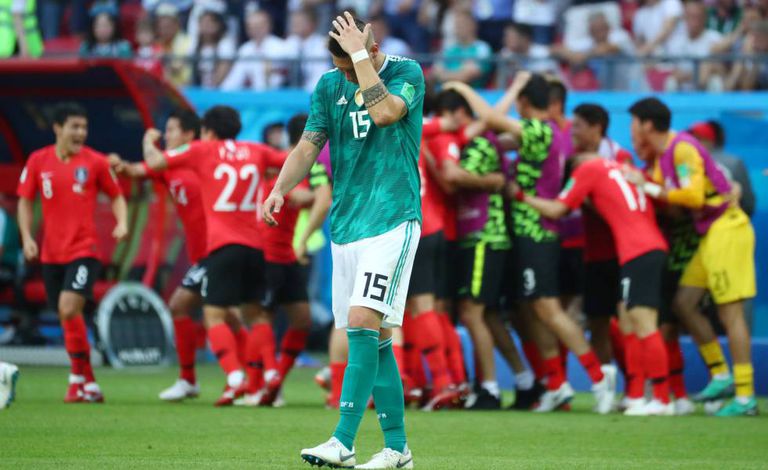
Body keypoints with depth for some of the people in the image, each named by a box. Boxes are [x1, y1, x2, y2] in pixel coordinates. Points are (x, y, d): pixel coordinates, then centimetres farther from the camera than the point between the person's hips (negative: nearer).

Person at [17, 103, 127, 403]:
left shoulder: (95, 162, -2)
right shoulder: (38, 161, 3)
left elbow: (116, 196, 8)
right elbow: (25, 201, 10)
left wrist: (122, 223, -10)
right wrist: (27, 237, -2)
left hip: (84, 250, -4)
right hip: (51, 253, 4)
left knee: (69, 308, -21)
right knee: (68, 318, 8)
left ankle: (79, 380, -11)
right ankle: (88, 384, 19)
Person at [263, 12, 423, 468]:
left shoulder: (407, 72, -5)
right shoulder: (330, 85, 9)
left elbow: (384, 112, -24)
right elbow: (309, 146, 6)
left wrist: (361, 56, -20)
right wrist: (280, 188, -11)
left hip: (393, 220, -6)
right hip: (345, 225, 6)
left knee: (363, 322, -19)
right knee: (375, 338, 7)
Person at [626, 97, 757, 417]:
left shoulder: (683, 149, -15)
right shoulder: (661, 156, 13)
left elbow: (693, 196, -24)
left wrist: (651, 188, -14)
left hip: (726, 228, -10)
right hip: (709, 233, 10)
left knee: (729, 311, -9)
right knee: (684, 302, 9)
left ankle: (745, 397, -8)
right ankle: (721, 376, 13)